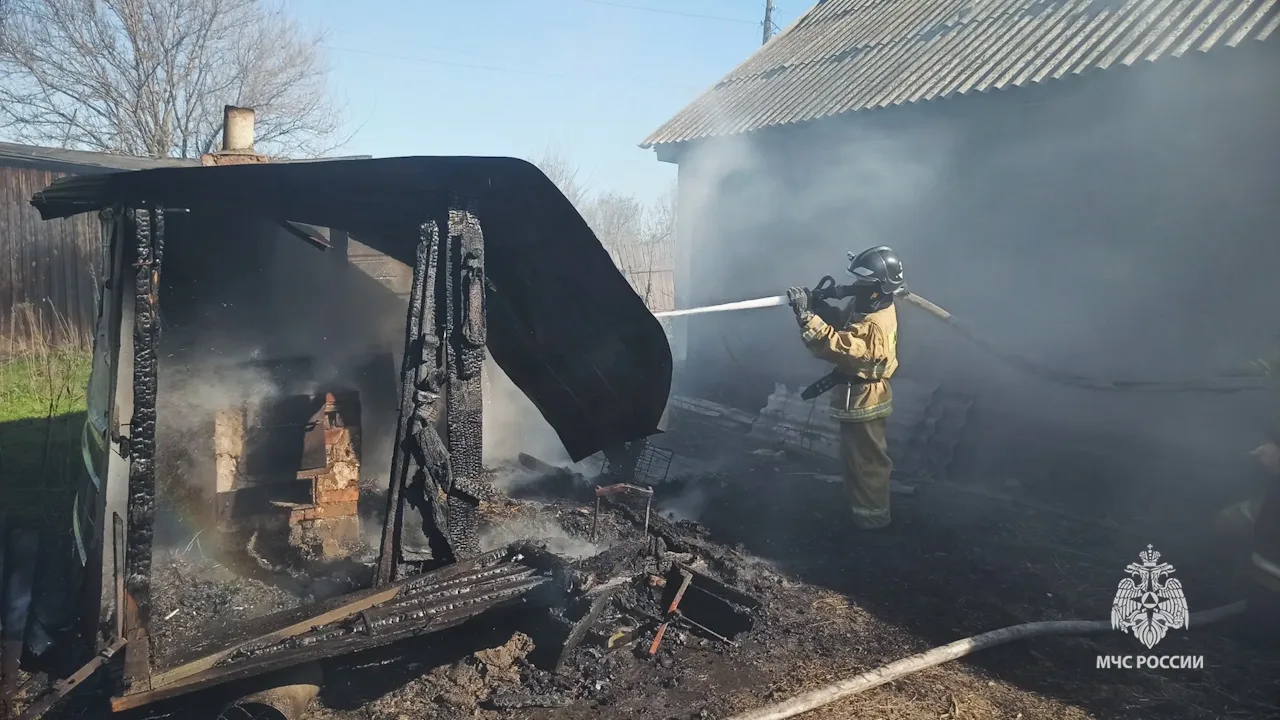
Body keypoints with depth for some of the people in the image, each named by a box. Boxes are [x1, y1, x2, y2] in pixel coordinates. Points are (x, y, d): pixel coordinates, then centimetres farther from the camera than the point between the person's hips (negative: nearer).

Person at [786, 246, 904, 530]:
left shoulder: (873, 328, -33)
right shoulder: (873, 307, 0)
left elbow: (832, 346, -43)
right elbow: (841, 326, 8)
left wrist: (805, 314, -47)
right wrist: (819, 307, -10)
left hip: (862, 400, -10)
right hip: (863, 396, 10)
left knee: (864, 461, 5)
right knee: (865, 458, 24)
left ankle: (872, 518, 21)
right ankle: (871, 511, 40)